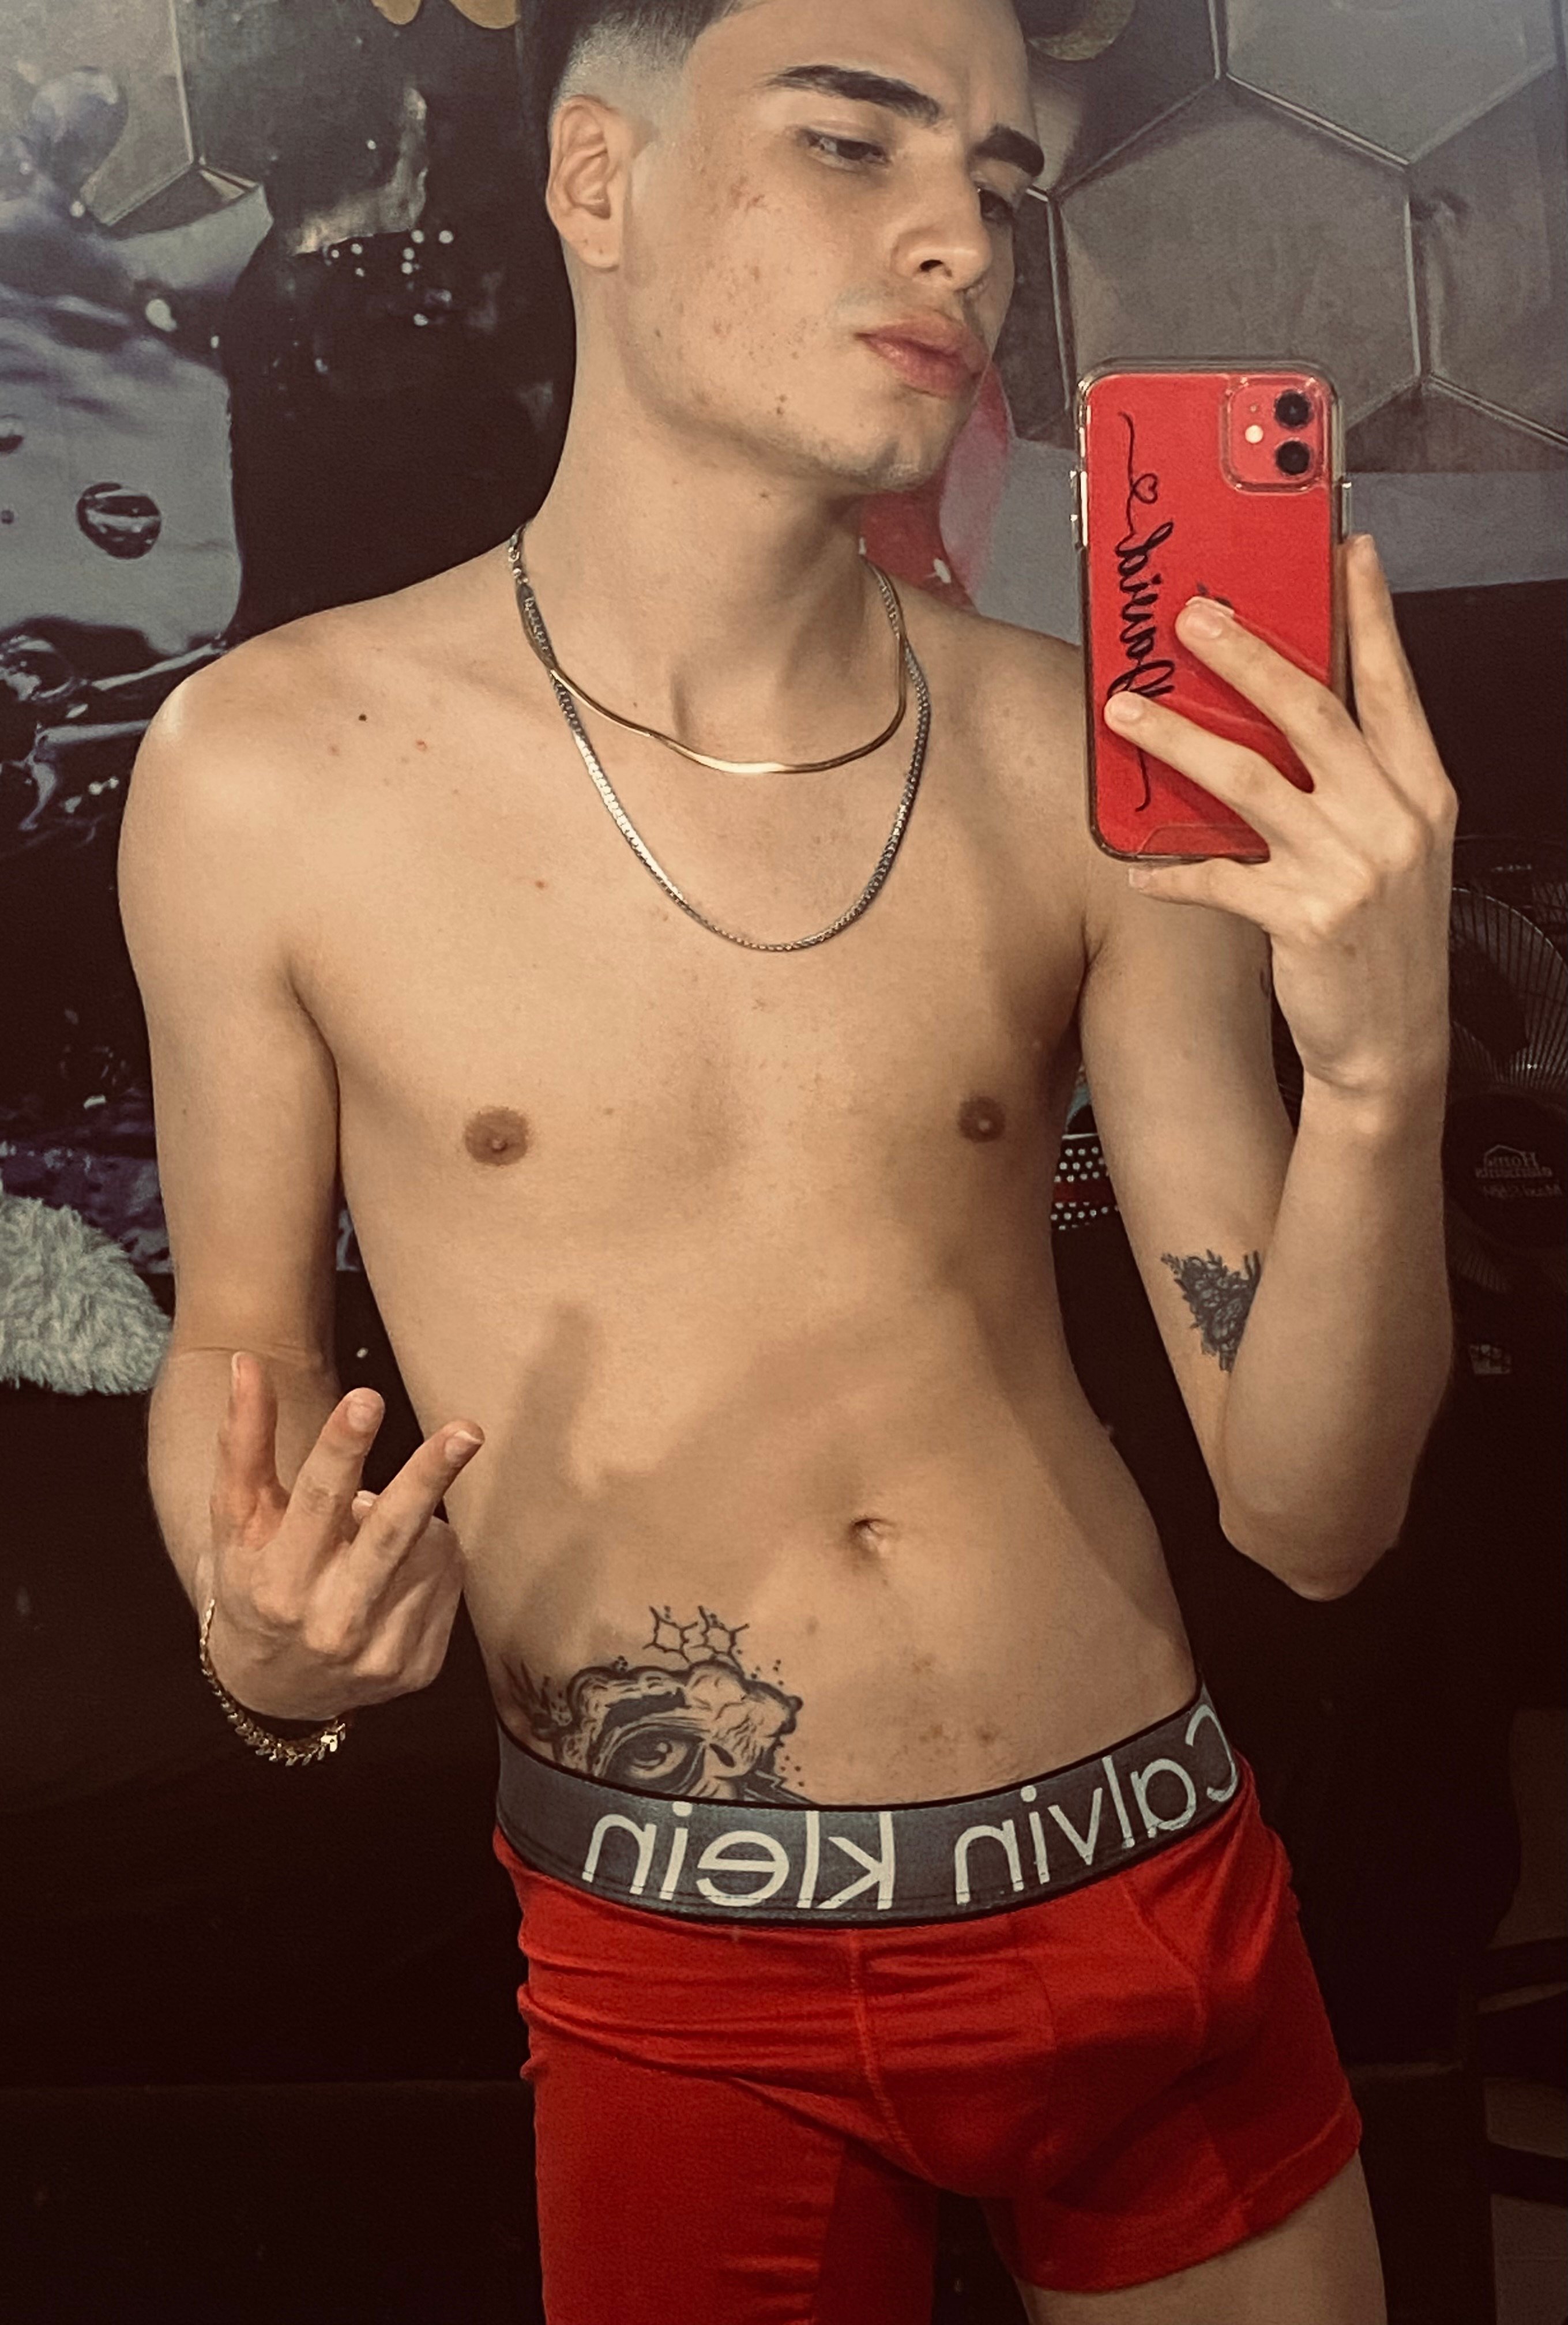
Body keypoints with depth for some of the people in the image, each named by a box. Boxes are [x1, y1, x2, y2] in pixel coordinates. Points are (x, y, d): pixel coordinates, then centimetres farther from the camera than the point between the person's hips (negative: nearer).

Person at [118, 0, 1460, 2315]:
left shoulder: (1092, 768, -8)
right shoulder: (269, 771, -11)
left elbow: (1312, 1513, -7)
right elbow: (240, 1342, 3)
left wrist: (1379, 1076, -24)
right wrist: (265, 1647, -17)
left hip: (1162, 1905, 3)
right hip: (684, 1989, -2)